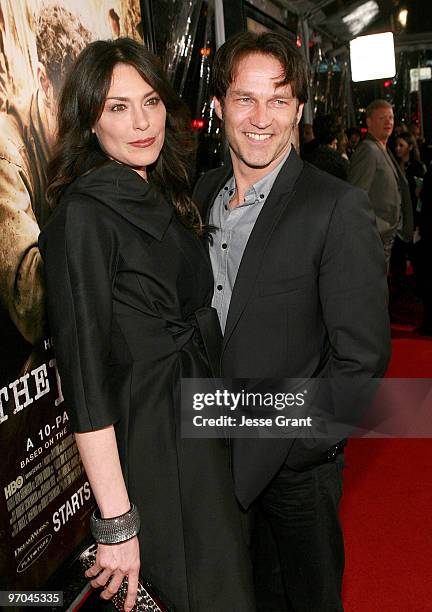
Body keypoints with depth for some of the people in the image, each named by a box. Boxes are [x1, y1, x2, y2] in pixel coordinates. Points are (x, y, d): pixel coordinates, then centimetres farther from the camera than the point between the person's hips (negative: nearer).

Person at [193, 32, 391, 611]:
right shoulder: (203, 192, 1)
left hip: (295, 463, -5)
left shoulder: (338, 208, -18)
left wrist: (287, 443, -15)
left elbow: (362, 356, -18)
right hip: (215, 453, 5)